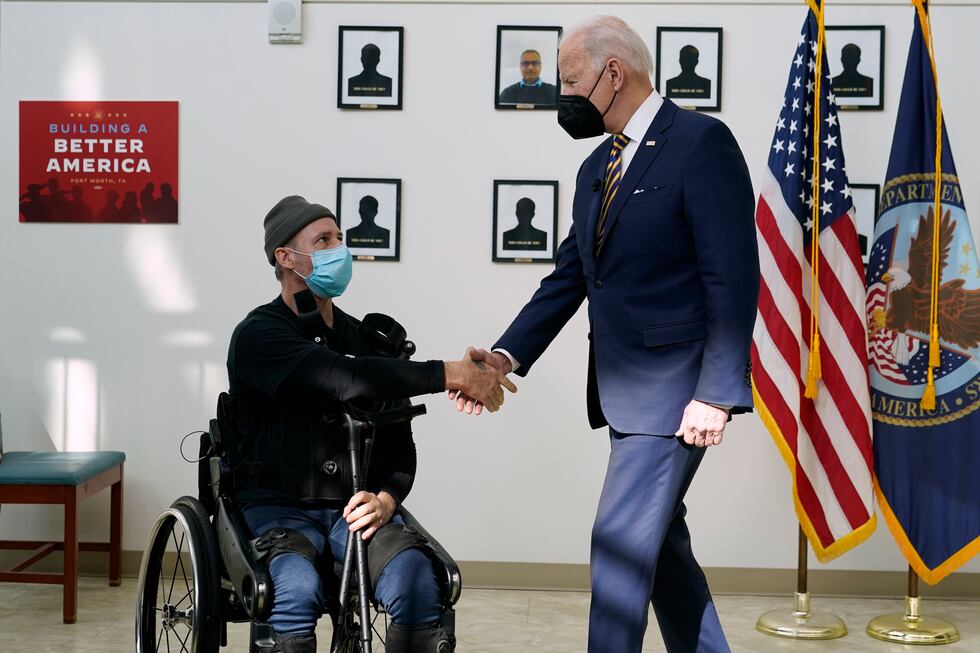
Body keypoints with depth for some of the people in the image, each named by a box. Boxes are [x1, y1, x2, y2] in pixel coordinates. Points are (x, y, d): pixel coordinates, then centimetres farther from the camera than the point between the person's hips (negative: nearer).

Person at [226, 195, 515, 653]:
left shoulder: (364, 338, 12)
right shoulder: (258, 335, -6)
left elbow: (398, 444, 11)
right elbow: (343, 380, -25)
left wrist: (385, 501, -11)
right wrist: (451, 374, -25)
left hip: (352, 510, 4)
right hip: (277, 507, -3)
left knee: (419, 586, -26)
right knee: (298, 590, -35)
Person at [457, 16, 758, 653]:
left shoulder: (700, 141, -11)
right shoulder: (598, 168, 15)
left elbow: (734, 279, -16)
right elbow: (568, 278, 15)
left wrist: (716, 394, -19)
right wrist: (509, 355, 2)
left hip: (674, 388, -9)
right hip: (623, 392, 9)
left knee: (620, 543, -8)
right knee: (660, 543, 16)